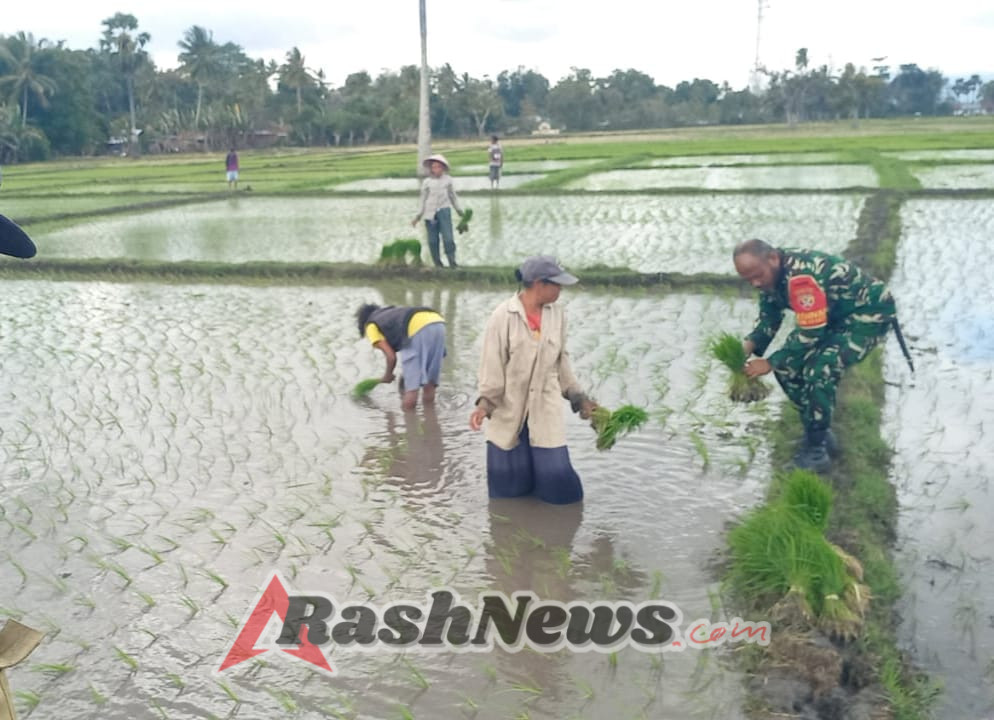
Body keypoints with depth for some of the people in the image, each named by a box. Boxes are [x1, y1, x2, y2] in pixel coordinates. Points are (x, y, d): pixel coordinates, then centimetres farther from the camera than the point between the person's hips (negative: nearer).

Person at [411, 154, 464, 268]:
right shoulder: (427, 182, 5)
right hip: (430, 212, 0)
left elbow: (453, 196, 19)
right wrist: (418, 216, 9)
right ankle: (437, 263, 11)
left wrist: (460, 211, 23)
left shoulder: (447, 180, 8)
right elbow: (423, 200, 11)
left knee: (448, 238, -9)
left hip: (444, 210, 0)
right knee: (432, 240, 1)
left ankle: (452, 262, -1)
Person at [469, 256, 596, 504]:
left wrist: (578, 397, 11)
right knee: (509, 486, 6)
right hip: (509, 412, -3)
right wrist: (484, 402, -19)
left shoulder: (557, 314, 0)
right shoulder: (503, 317, -13)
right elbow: (492, 365, -9)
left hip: (545, 412, 3)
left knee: (557, 481, -1)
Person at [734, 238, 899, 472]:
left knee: (819, 371, -26)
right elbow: (769, 319, 3)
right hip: (837, 315, 10)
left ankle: (816, 449, -10)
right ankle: (820, 434, 17)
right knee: (787, 366, 2)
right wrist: (748, 345, -16)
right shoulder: (770, 275, -5)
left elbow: (811, 332, -30)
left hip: (871, 312, -9)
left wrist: (770, 362, -25)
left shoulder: (801, 275, -34)